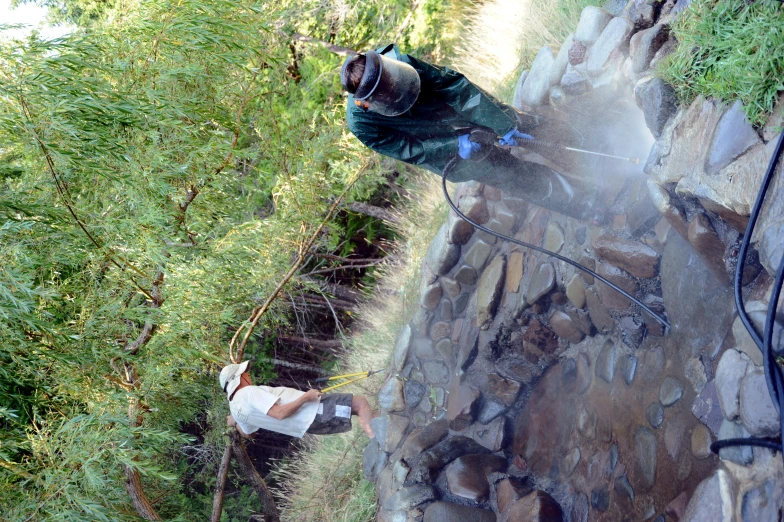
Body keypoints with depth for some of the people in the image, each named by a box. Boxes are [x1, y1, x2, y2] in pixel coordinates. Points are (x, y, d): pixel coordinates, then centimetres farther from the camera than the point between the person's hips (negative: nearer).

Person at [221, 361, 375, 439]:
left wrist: (235, 422, 44)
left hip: (306, 424, 10)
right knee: (361, 403, -9)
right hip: (312, 413, -10)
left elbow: (247, 433, 26)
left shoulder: (235, 407, 11)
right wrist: (306, 397, -20)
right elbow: (280, 413, -28)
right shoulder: (249, 392, -18)